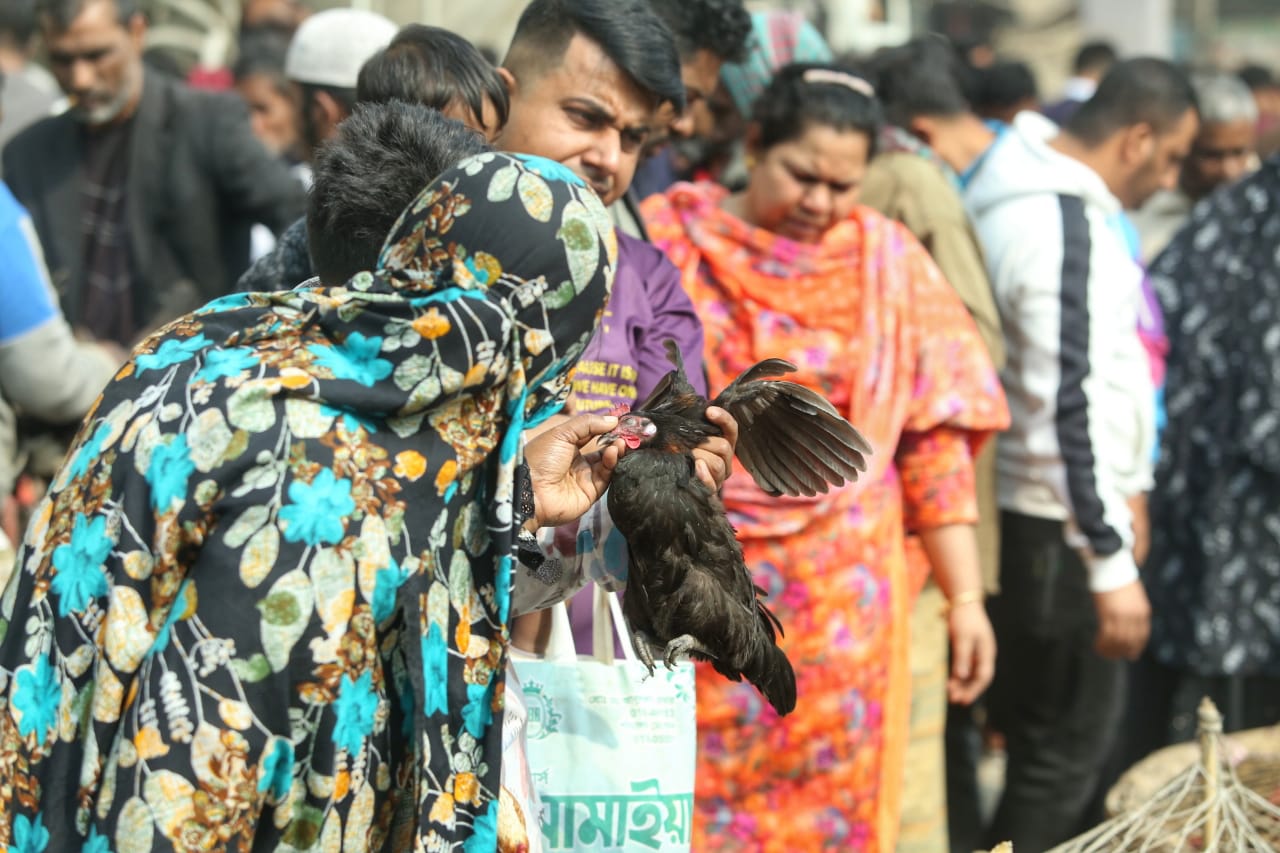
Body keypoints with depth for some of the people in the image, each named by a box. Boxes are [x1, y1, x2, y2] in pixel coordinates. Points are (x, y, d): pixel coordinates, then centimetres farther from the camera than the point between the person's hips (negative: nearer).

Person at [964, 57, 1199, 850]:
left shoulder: (1032, 194, 11)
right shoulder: (1066, 229, -22)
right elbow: (1068, 410, -25)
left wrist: (1128, 487, 22)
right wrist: (1113, 566, -23)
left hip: (1034, 515, 10)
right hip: (1052, 532, -10)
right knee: (1062, 759, -3)